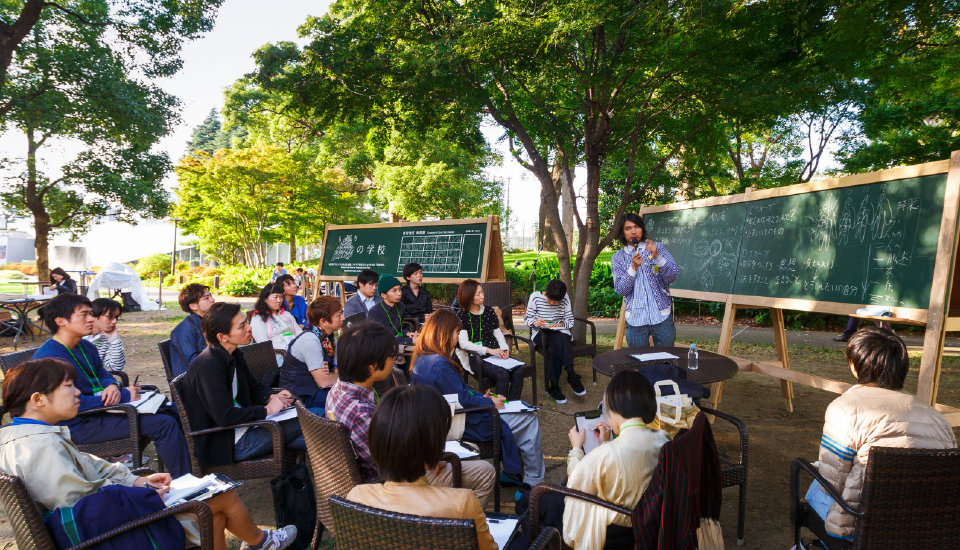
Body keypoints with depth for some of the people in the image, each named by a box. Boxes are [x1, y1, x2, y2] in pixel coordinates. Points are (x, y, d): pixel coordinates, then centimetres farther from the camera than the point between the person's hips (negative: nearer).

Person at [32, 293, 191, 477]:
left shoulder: (86, 347, 9)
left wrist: (113, 386, -6)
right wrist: (124, 397, -18)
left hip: (101, 408, 10)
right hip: (80, 426, -10)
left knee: (170, 412, 10)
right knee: (164, 424, -21)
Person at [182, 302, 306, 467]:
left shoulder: (234, 356, 6)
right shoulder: (208, 367, -23)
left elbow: (253, 387, 20)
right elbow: (224, 416, -29)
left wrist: (272, 397, -2)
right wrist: (266, 410, -19)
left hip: (241, 425, 9)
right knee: (301, 425, -14)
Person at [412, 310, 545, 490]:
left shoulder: (422, 359, 5)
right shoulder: (440, 365, -27)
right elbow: (463, 400, -23)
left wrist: (482, 397, 7)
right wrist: (490, 403, -8)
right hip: (461, 426, -11)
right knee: (528, 421, -1)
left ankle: (513, 472, 23)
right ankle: (534, 483, 12)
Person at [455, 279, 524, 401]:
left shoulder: (489, 311, 15)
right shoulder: (462, 316, 0)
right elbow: (464, 343, -10)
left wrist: (504, 349, -2)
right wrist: (489, 350, -20)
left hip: (496, 354, 5)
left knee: (518, 372, -22)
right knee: (503, 374, -30)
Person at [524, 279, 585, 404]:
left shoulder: (565, 299, 3)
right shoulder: (535, 297, -1)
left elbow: (570, 321, 5)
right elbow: (527, 318, 2)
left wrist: (559, 324, -16)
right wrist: (535, 322, -20)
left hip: (559, 332, 1)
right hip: (540, 334, -1)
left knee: (554, 348, -36)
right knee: (559, 343, -35)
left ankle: (554, 388, -33)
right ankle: (572, 377, -27)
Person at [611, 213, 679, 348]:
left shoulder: (657, 248, 4)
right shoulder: (618, 258, 4)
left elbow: (673, 276, -7)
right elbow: (621, 290, -5)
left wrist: (657, 256, -21)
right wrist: (633, 267, -17)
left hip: (661, 315, 0)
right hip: (635, 318, 0)